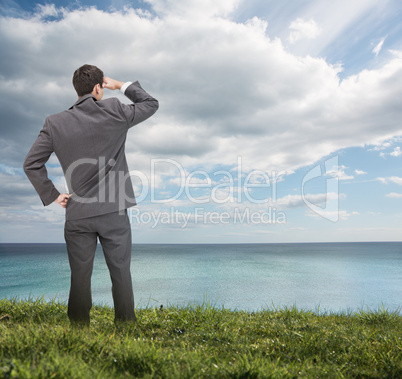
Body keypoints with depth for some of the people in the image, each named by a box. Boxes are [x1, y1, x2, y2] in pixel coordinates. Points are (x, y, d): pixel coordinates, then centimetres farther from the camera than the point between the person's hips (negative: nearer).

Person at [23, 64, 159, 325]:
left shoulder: (55, 123, 0)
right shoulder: (114, 111, -7)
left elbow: (31, 164, -1)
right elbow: (151, 104, 9)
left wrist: (52, 195, 7)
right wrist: (122, 86, 17)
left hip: (77, 214, 2)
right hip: (114, 211, -1)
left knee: (80, 277, 13)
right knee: (121, 273, 11)